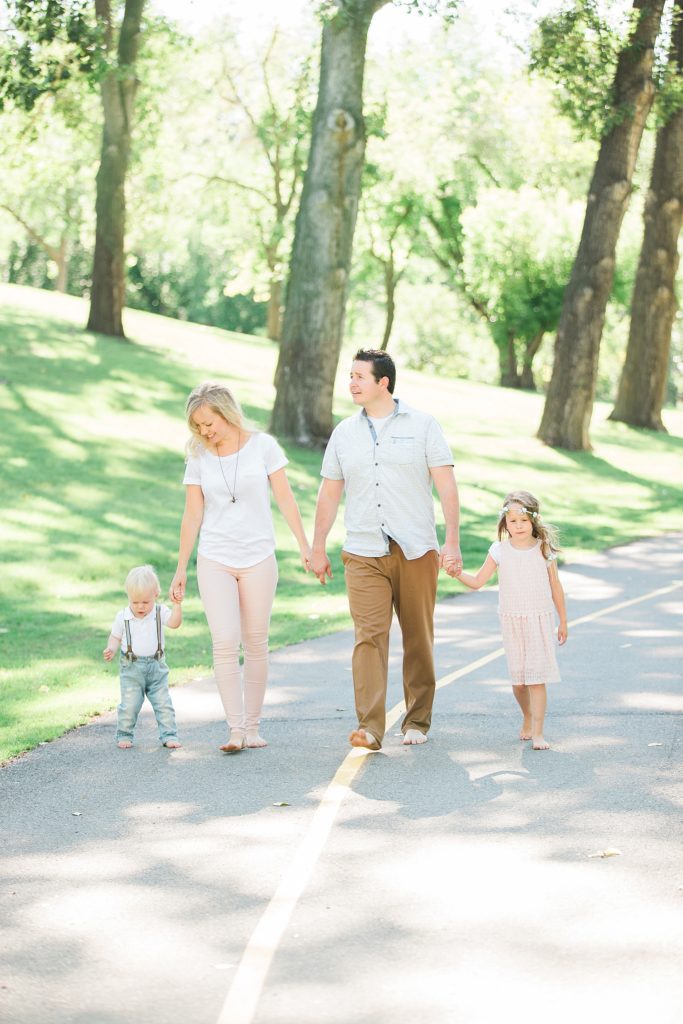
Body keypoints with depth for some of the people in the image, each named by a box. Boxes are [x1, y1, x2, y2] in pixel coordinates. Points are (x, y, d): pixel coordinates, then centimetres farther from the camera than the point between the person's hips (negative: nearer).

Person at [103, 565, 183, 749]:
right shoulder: (123, 617, -2)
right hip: (132, 668, -1)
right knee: (129, 705, -3)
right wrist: (111, 650, -12)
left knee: (163, 703, 0)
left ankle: (169, 735, 8)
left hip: (156, 666, 1)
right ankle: (124, 736, 12)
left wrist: (177, 604, -33)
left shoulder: (160, 612, -4)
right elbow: (115, 637, 7)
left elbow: (174, 623, -21)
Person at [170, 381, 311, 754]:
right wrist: (181, 569, 8)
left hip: (258, 558, 0)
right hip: (214, 560, 1)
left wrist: (305, 547, -6)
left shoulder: (262, 446, -2)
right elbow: (192, 515, 7)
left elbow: (285, 499, -1)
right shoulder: (198, 456, 3)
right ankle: (236, 729, -11)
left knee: (256, 644, 3)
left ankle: (252, 726, 12)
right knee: (225, 643, -12)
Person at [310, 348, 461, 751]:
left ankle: (418, 721, 20)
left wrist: (452, 541, -10)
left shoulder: (422, 425, 3)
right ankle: (370, 729, -17)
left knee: (419, 639, 6)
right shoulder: (344, 433, 12)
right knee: (369, 636, -11)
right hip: (364, 555, 1)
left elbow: (447, 485, -1)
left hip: (416, 552, -1)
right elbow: (329, 494, 16)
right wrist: (318, 548, 13)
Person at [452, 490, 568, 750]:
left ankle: (537, 733, -10)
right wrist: (458, 573, -18)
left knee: (537, 677, -10)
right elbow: (477, 582, 1)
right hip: (511, 621, 2)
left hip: (540, 621, -2)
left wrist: (563, 621, 10)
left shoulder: (545, 550, -3)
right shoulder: (499, 551, -2)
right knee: (518, 678, 8)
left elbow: (555, 587, 6)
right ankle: (527, 718, 33)